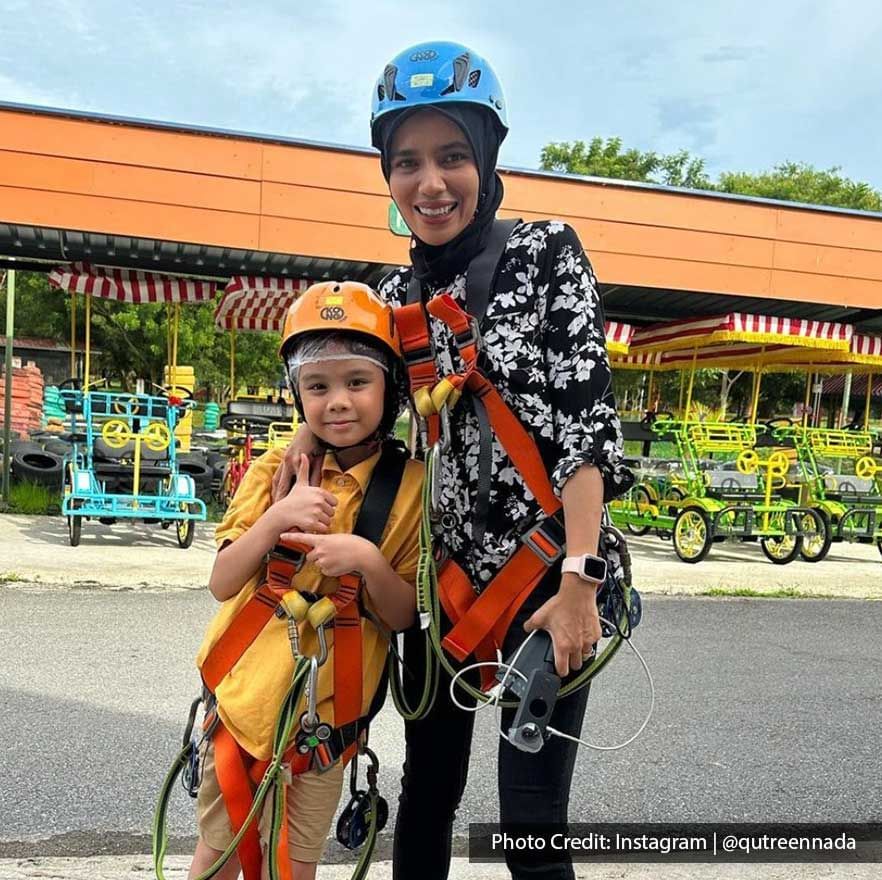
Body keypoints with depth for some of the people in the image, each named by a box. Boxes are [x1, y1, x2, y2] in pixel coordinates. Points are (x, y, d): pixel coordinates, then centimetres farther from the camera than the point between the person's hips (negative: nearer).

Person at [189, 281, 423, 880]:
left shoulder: (410, 486, -11)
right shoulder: (277, 470, -5)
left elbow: (403, 617, -9)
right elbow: (222, 583, -8)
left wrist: (367, 560, -28)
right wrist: (277, 519, -24)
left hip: (323, 708, -2)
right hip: (240, 690, 2)